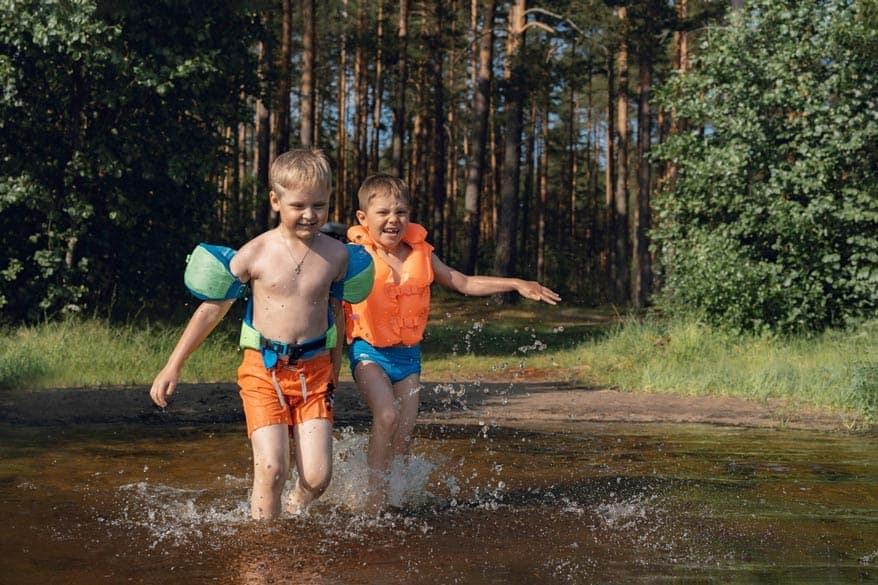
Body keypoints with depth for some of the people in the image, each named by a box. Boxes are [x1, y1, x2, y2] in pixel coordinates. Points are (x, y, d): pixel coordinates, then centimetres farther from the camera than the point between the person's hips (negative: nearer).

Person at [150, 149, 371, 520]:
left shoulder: (336, 255, 2)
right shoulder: (255, 254, -6)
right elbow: (213, 309, 2)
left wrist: (335, 371, 25)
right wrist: (172, 367, 1)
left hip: (314, 370, 2)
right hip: (263, 369, -2)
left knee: (317, 477, -5)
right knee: (271, 469, -12)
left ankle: (294, 514, 27)